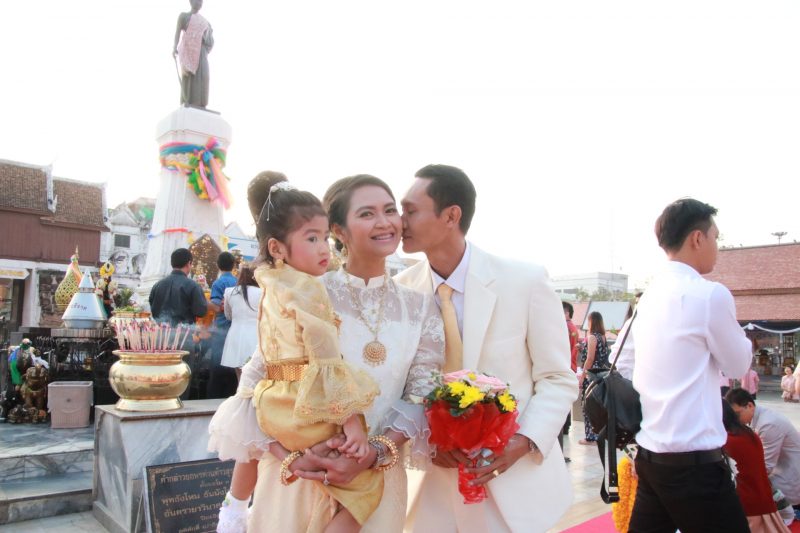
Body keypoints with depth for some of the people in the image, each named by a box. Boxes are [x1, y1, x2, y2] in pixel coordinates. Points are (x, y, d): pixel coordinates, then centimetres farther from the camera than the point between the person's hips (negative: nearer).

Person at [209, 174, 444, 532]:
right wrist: (287, 454, -18)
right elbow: (256, 382, -6)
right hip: (295, 473, -2)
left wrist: (372, 454, -18)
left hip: (377, 479, 3)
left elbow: (422, 397, -5)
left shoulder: (420, 308, -1)